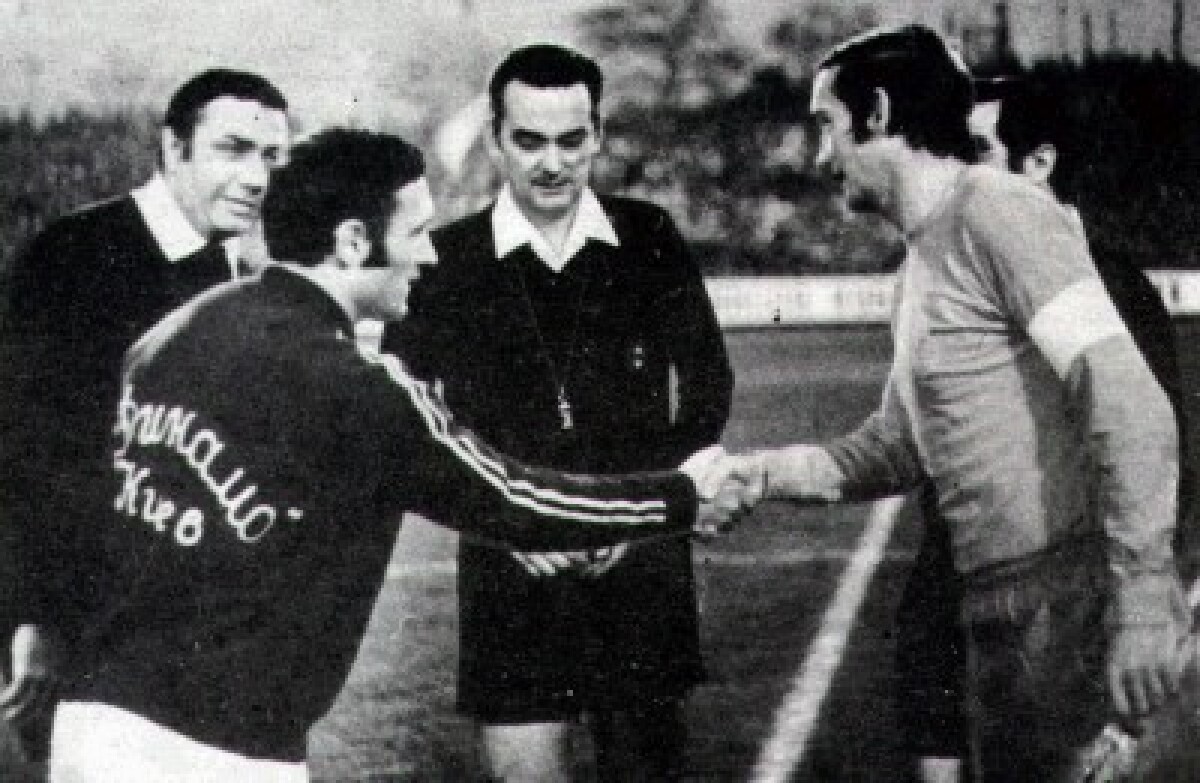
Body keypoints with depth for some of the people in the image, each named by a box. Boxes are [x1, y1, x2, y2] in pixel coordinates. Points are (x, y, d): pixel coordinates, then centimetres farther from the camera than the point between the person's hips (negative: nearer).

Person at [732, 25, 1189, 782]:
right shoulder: (927, 255, 17)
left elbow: (1131, 406, -20)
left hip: (1080, 604, -9)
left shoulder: (997, 211, -12)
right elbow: (893, 450, 25)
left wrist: (1142, 604, -25)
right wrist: (756, 473, 12)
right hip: (1007, 616, 9)